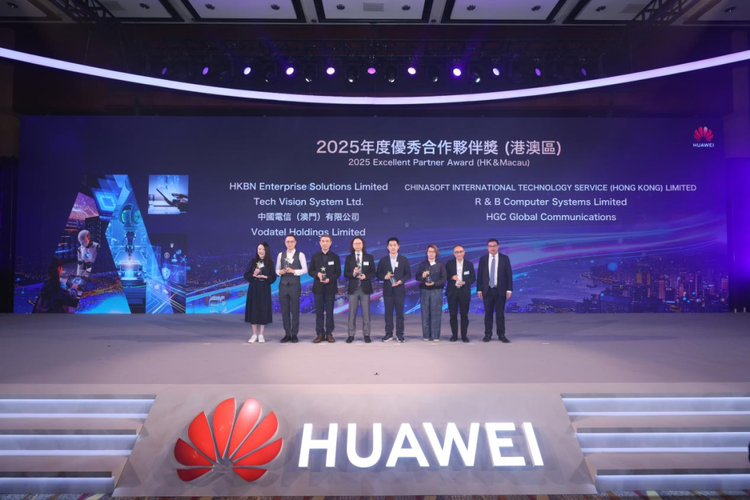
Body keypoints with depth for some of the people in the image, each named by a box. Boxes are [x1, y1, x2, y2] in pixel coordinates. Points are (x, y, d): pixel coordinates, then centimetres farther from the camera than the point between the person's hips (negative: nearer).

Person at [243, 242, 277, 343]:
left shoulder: (270, 263, 1)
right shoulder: (253, 261, 4)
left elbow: (273, 277, 0)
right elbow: (246, 275, 2)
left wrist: (265, 277, -17)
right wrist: (254, 275, -17)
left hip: (264, 289, -1)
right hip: (253, 289, 1)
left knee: (264, 310, -1)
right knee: (253, 310, 2)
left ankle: (261, 335, 10)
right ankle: (254, 334, 12)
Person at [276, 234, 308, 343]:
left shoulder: (300, 255, 0)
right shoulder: (281, 255, 9)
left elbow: (305, 270, -5)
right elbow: (277, 270, 12)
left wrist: (294, 271, -18)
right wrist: (280, 272, -10)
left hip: (295, 285, -3)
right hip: (283, 285, 3)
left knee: (295, 310, 2)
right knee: (284, 310, 5)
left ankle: (294, 334, 10)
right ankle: (287, 334, 14)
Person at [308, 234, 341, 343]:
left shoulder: (335, 257, 4)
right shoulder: (315, 256, 8)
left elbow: (338, 272, 0)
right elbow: (310, 271, 6)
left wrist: (330, 279, -16)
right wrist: (317, 274, -15)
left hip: (330, 287, -1)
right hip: (318, 287, 1)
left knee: (329, 312, 3)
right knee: (319, 312, 3)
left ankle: (329, 333, 9)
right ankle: (320, 334, 8)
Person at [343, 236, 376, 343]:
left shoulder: (369, 257, 6)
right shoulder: (349, 258, 6)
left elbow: (373, 272, 3)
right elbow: (345, 274, 1)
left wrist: (365, 276, -16)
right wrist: (353, 274, -19)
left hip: (365, 288, 0)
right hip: (353, 288, 0)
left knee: (366, 312, 3)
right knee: (352, 313, 3)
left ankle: (366, 334, 10)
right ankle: (351, 335, 9)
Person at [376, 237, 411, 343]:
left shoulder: (403, 259, 5)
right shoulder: (383, 260, 6)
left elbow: (408, 274, 4)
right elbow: (378, 274, 6)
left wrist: (401, 281, -12)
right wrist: (385, 276, -14)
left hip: (399, 289, -1)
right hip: (387, 290, 1)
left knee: (399, 313, 2)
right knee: (388, 313, 4)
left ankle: (399, 334, 9)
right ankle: (389, 334, 10)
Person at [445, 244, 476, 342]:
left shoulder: (469, 264, 5)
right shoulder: (449, 263, 3)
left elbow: (473, 278, 4)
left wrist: (465, 282, -14)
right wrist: (451, 277, -16)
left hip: (464, 292, 0)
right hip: (452, 292, 0)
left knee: (464, 315, 3)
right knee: (453, 315, 4)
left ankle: (464, 335, 11)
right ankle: (454, 335, 13)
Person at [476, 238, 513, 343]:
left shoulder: (505, 258, 1)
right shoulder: (483, 259, 4)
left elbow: (509, 274, -1)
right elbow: (479, 275, 4)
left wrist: (509, 289, -6)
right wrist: (479, 289, -1)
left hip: (500, 290, -1)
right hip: (487, 290, 1)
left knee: (500, 313, 4)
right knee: (488, 313, 6)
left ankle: (501, 335, 12)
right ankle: (488, 334, 14)